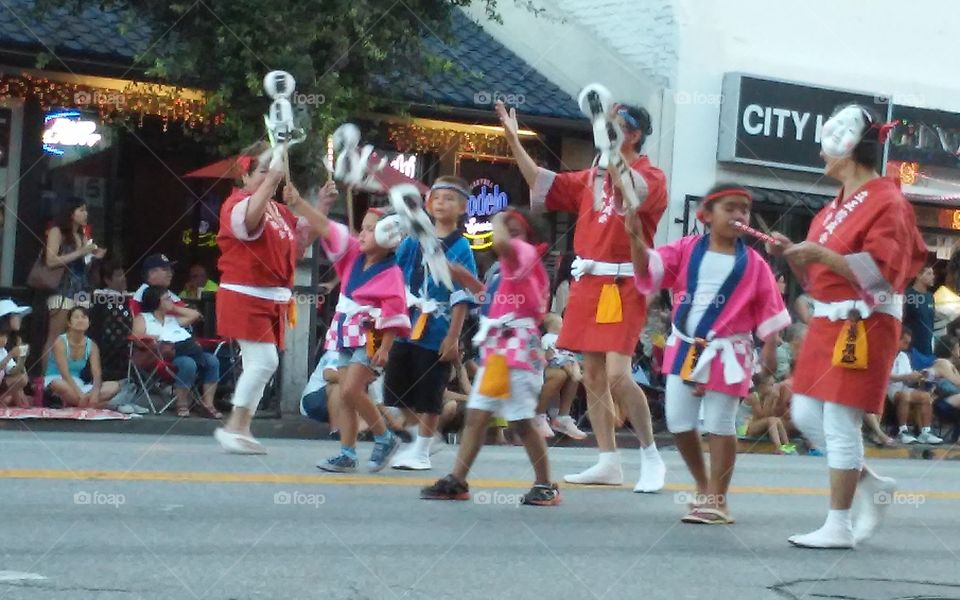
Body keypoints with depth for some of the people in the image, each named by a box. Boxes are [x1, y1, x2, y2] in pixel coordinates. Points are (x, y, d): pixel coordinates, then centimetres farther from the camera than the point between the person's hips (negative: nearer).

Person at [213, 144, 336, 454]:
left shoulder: (280, 210, 13)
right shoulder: (237, 204, -10)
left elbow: (304, 237, 23)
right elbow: (249, 218, -34)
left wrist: (319, 207, 10)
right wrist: (272, 179, -41)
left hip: (274, 299, 8)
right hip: (245, 296, -8)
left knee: (258, 365, 10)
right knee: (264, 360, -16)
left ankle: (241, 429, 17)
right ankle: (234, 426, -7)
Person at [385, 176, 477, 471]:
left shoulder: (460, 249, -5)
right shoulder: (413, 241, 7)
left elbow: (462, 298, -8)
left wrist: (453, 337, -13)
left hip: (438, 334, -4)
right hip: (406, 329, 4)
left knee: (429, 397, 2)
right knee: (402, 394, 9)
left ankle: (422, 452, 12)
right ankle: (407, 445, 21)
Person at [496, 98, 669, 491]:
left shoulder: (652, 177, -5)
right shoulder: (593, 176, 14)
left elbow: (631, 190, -27)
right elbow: (542, 183, 17)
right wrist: (513, 139, 12)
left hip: (623, 287, -7)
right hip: (588, 284, 7)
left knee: (617, 375, -16)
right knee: (592, 376, 7)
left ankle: (651, 456, -1)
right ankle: (608, 462, 14)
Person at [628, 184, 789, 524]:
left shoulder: (753, 263, -2)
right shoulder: (686, 250, 3)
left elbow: (769, 311, 0)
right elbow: (648, 269, -7)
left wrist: (769, 350, -9)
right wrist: (636, 237, -24)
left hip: (726, 352, -3)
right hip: (684, 347, 3)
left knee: (719, 426, -1)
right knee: (679, 422, 7)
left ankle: (716, 500, 8)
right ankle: (704, 487, 27)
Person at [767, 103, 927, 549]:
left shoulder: (886, 202, -11)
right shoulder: (836, 207, 15)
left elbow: (879, 273, -19)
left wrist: (820, 254, -23)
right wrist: (794, 255, 2)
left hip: (864, 326, -9)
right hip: (828, 323, 9)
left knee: (840, 423, -7)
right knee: (806, 415, 8)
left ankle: (838, 527, -1)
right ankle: (873, 487, 20)